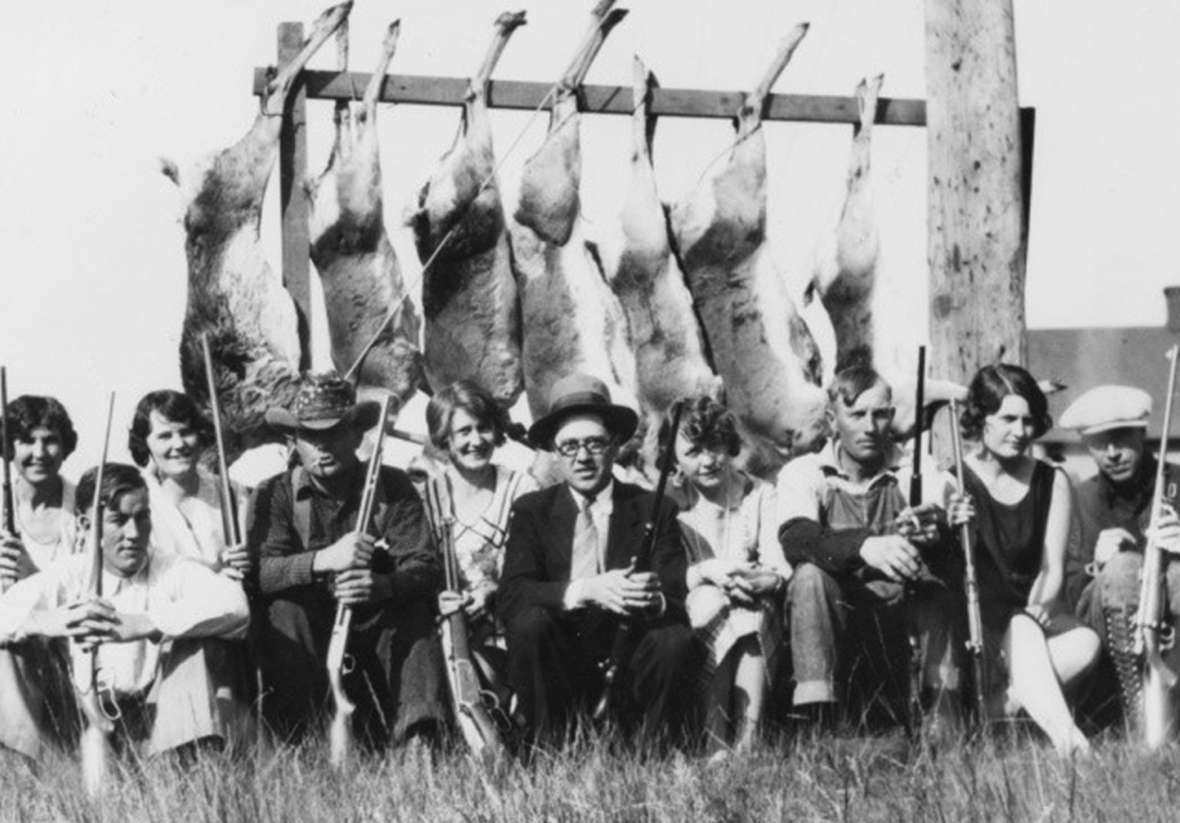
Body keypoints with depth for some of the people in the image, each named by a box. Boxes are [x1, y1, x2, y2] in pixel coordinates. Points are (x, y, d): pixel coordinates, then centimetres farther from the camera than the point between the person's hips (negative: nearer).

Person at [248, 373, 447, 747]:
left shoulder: (392, 487, 0)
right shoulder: (276, 494, -1)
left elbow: (426, 569, -13)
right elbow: (260, 571, -18)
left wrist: (382, 586, -36)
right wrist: (324, 560, -37)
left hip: (379, 627, 0)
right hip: (308, 632, 0)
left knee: (416, 615, -29)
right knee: (283, 610, -30)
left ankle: (415, 739, -34)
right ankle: (304, 739, -34)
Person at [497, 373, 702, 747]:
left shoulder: (653, 510, 7)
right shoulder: (532, 511, 7)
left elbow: (681, 600, -4)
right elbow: (510, 597, -8)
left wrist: (655, 600, -29)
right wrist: (584, 591, -26)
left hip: (628, 667, 0)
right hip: (560, 666, 0)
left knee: (677, 640, -28)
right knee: (530, 622, -28)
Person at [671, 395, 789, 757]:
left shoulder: (761, 496, 8)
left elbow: (781, 569, -5)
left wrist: (763, 581, -29)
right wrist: (707, 571, -26)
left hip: (757, 617, 1)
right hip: (694, 626, -1)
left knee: (754, 612, -32)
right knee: (710, 601, -33)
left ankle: (746, 743, -38)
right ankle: (715, 742, -37)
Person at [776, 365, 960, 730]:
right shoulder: (804, 474, 2)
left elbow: (950, 560, -12)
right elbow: (795, 539, -21)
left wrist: (933, 533, -38)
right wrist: (865, 546, -40)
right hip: (830, 632, -1)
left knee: (937, 585, -27)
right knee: (810, 574, -30)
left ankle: (945, 732, -27)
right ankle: (815, 723, -32)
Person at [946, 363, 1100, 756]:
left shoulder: (1053, 483, 9)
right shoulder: (951, 481, -2)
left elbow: (1052, 567, 2)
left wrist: (1039, 607, -20)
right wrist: (950, 529, -32)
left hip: (1032, 615, 3)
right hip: (975, 624, -3)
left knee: (1086, 643, -28)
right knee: (1022, 633, -36)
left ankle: (1004, 700, -24)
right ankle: (1064, 735, -47)